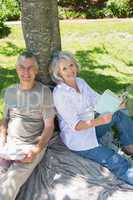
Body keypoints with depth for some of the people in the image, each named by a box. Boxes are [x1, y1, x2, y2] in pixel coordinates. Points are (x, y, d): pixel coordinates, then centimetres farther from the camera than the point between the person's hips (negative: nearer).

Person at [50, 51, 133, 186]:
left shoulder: (80, 82, 2)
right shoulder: (59, 93, -20)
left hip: (91, 128, 8)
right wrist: (100, 121, -35)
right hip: (78, 138, -7)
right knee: (120, 165, -17)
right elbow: (76, 126, -22)